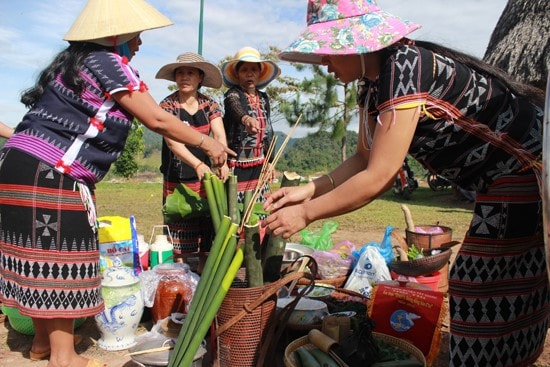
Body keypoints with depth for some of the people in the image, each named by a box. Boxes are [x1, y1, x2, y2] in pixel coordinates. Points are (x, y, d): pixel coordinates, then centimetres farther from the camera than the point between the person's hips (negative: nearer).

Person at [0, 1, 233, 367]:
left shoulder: (74, 59, 20)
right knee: (61, 260, -3)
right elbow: (157, 120, -10)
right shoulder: (109, 62, -9)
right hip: (49, 174, -9)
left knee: (44, 258, 15)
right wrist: (206, 143, -2)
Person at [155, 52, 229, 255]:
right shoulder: (168, 105, -6)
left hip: (204, 178, 3)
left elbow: (220, 135, -9)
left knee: (208, 235, 3)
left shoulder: (210, 105, 4)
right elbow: (172, 141, -20)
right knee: (180, 243, -2)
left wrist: (223, 161, -30)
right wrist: (197, 164, -36)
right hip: (177, 179, -3)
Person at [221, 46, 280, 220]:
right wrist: (245, 118, -56)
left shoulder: (264, 98, 11)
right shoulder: (233, 94, -8)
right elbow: (235, 107, -33)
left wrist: (269, 161, 12)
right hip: (237, 164, -5)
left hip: (259, 164, 6)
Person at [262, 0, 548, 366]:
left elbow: (379, 178, -28)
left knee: (488, 297, -2)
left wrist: (305, 213, -19)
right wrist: (309, 189, -6)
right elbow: (364, 158, 5)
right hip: (505, 180, 9)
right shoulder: (372, 80, 2)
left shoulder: (406, 67, -27)